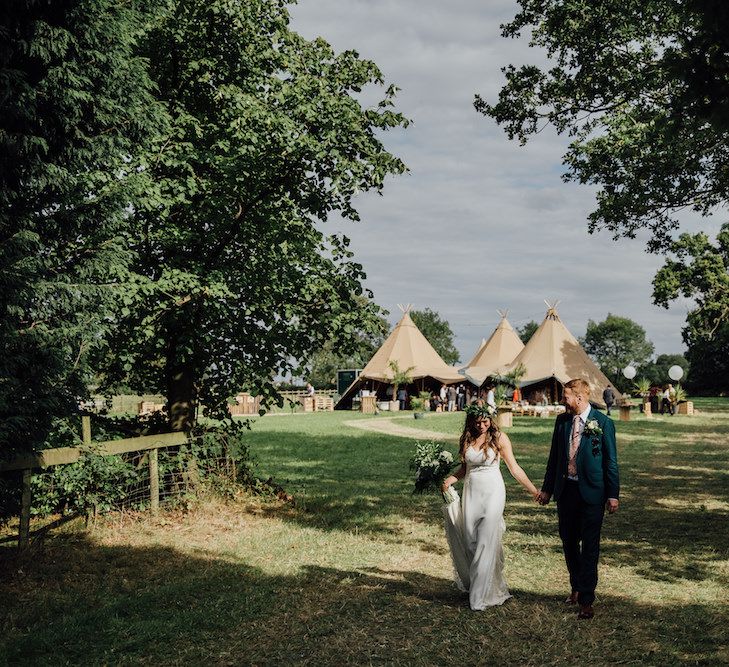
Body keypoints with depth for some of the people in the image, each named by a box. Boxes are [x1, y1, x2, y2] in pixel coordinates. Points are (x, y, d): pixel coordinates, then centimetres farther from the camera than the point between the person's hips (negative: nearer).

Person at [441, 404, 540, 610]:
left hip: (492, 492, -4)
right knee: (469, 541, 3)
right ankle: (472, 583, 21)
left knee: (487, 542, -8)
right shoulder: (466, 439, 7)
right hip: (471, 493, 4)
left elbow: (514, 468, -2)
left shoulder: (499, 438, -4)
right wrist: (451, 478, -1)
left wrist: (534, 490, -5)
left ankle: (481, 594, -2)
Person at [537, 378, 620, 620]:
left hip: (591, 492, -5)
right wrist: (547, 488, 14)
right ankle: (576, 587, 33)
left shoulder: (603, 423, -8)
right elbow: (554, 457, 12)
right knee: (569, 542, 15)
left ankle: (586, 599, 5)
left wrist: (613, 495, -6)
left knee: (590, 546, -1)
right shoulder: (561, 421, 5)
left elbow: (611, 461, -5)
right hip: (565, 490, 5)